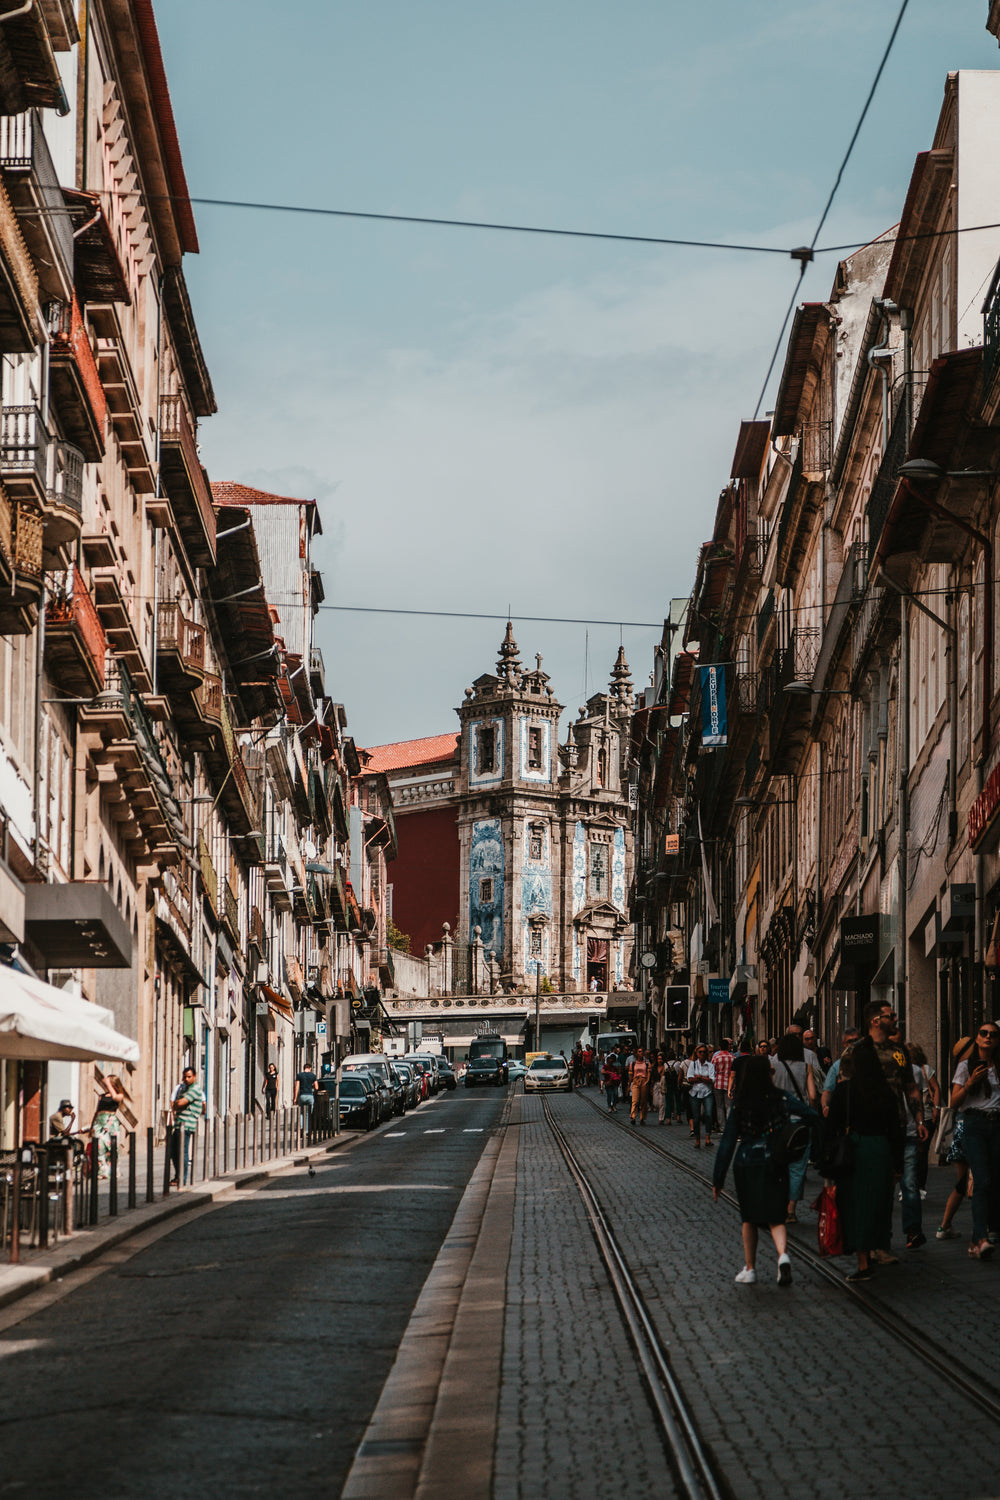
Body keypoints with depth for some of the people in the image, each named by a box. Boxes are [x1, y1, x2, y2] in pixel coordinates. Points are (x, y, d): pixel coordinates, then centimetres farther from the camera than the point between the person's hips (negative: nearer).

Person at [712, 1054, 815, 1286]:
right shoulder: (780, 1099, -4)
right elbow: (811, 1115, -14)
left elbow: (728, 1142, -3)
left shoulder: (739, 1105, -5)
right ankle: (783, 1254, -21)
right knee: (775, 1217, 6)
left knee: (749, 1219, 15)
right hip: (775, 1166, 0)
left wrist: (718, 1179, 1)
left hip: (746, 1165, 0)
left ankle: (749, 1269, 17)